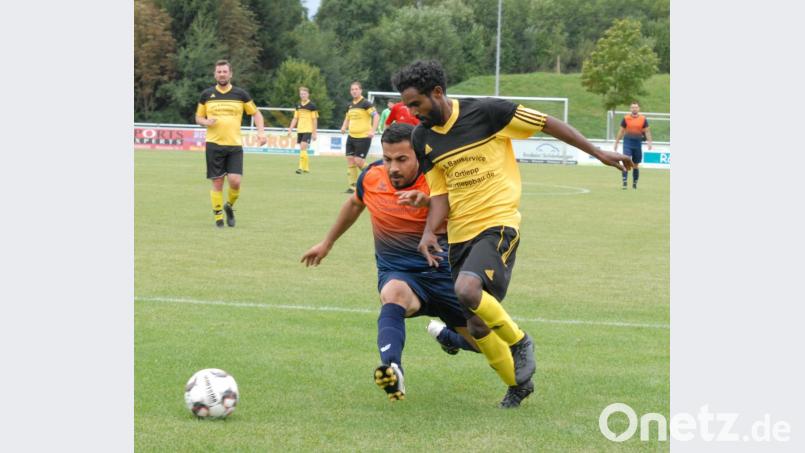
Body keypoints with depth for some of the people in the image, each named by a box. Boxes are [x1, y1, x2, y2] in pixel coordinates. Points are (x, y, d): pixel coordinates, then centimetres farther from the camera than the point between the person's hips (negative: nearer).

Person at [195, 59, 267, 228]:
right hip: (214, 144, 0)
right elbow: (198, 118, 15)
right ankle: (218, 217, 9)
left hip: (235, 144, 0)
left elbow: (256, 113, 12)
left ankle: (230, 206, 18)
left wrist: (261, 132, -3)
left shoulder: (240, 94, 5)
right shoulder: (206, 94, 6)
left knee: (235, 181, -11)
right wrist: (206, 122, -8)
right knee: (217, 183, -2)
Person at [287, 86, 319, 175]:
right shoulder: (298, 106, 10)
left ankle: (301, 168, -17)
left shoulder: (312, 106, -5)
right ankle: (306, 168, 20)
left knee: (303, 148, -17)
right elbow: (295, 119, 16)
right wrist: (290, 129, 7)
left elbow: (315, 120, -4)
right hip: (299, 130, 6)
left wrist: (314, 133, -6)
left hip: (308, 131, -6)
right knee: (302, 150, 9)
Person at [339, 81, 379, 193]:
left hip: (363, 137, -7)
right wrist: (344, 127, 5)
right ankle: (352, 186, 6)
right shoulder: (350, 105, 12)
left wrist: (372, 131, -24)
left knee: (359, 161, -12)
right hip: (351, 136, 7)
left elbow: (376, 116, -16)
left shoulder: (365, 104, -9)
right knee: (350, 160, 1)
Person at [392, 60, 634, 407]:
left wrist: (598, 153, 2)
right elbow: (440, 193, 9)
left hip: (498, 223, -6)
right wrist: (429, 232, -10)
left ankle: (519, 342, -5)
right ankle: (519, 383, 29)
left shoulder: (486, 111, -10)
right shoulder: (423, 138, 5)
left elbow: (547, 124, -2)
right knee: (476, 331, 5)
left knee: (467, 290, -31)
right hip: (459, 234, 6)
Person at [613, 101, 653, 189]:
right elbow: (621, 131, 8)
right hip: (627, 142, -2)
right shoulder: (626, 118, 1)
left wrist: (649, 142, -8)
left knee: (636, 165, 8)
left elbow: (647, 131, 6)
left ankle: (635, 184, 18)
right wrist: (616, 143, 8)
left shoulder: (643, 119, 3)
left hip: (638, 143, 2)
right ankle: (624, 183, -17)